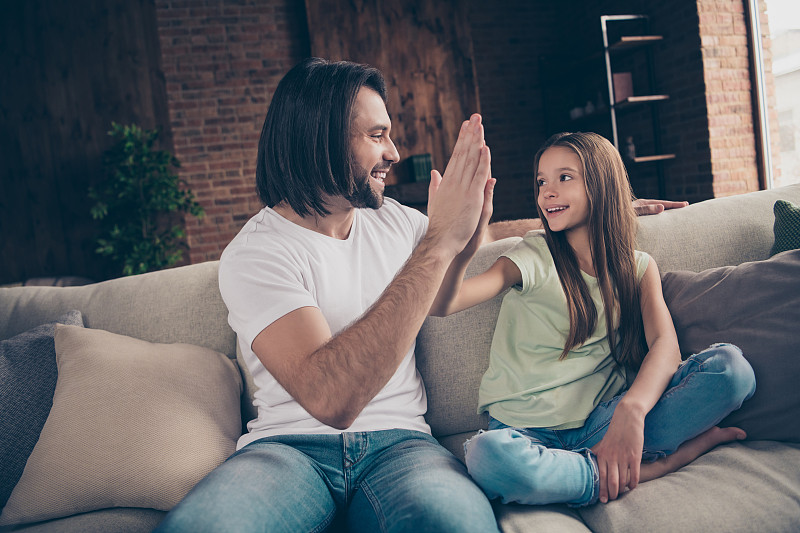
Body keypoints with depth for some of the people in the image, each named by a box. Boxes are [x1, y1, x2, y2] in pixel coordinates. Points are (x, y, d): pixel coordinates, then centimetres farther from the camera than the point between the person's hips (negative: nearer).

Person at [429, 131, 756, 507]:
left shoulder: (638, 267, 9)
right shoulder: (534, 257, -2)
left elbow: (665, 346, -8)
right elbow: (442, 305, -18)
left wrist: (630, 410, -29)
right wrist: (461, 249, -40)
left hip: (599, 426, 2)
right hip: (526, 430, -1)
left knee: (731, 366, -15)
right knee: (489, 455, -38)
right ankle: (662, 463, -20)